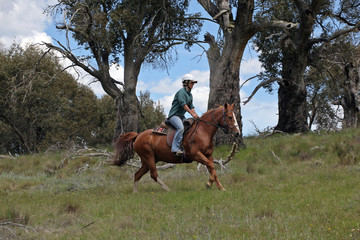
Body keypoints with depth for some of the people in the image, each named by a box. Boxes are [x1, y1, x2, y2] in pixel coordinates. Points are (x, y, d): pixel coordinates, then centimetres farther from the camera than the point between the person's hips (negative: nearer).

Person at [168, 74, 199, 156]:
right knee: (181, 128, -33)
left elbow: (191, 107, 16)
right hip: (174, 115, -10)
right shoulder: (181, 92, -9)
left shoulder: (190, 95, 19)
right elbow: (183, 104, -20)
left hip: (182, 116, 10)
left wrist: (196, 115, -1)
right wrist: (192, 114, -23)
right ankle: (175, 148, -36)